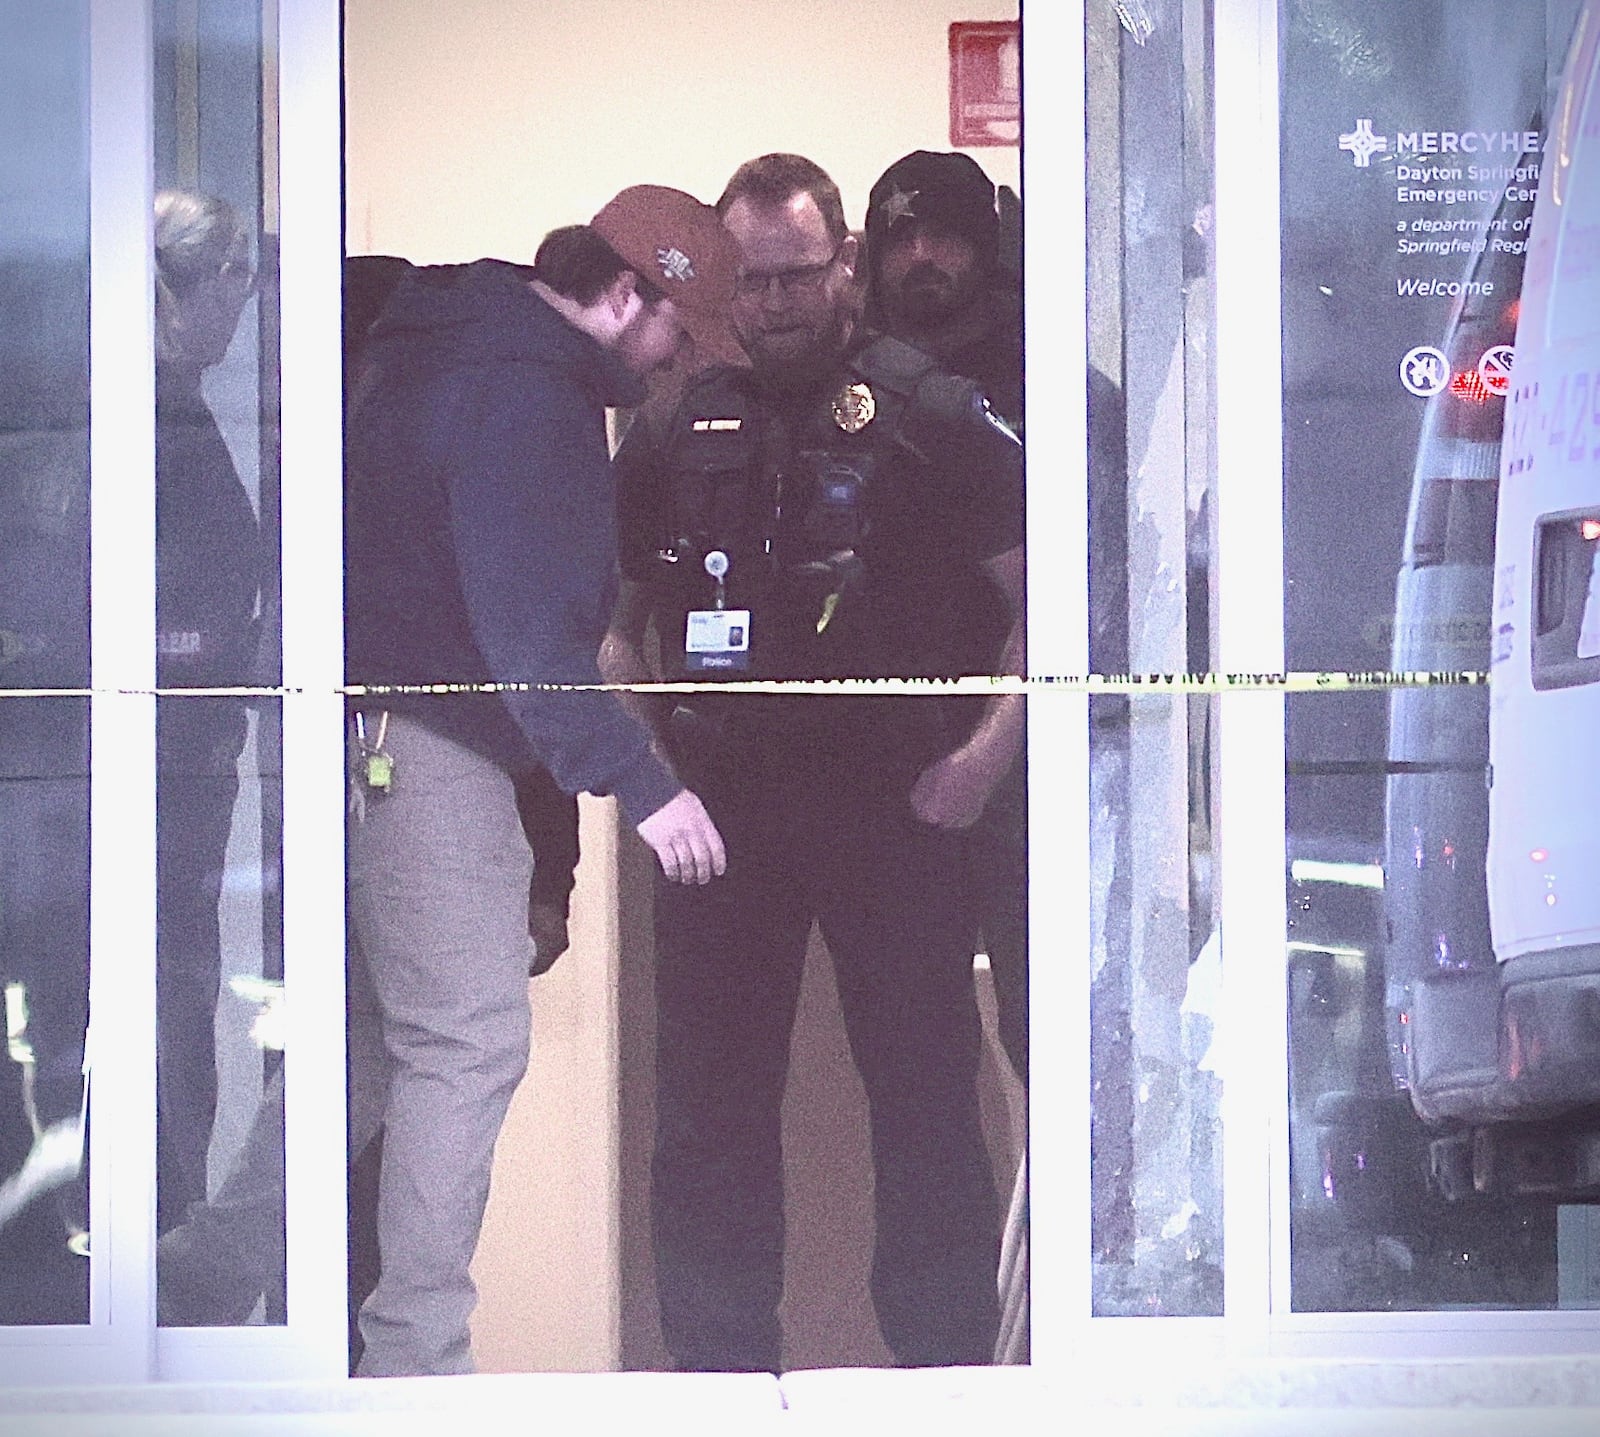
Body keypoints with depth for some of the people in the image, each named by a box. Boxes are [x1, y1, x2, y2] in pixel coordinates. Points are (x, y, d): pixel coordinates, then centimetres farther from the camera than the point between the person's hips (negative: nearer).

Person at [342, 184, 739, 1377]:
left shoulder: (444, 348, 17)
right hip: (428, 741, -11)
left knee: (373, 1034, 16)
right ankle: (416, 1354, -9)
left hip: (379, 729, 11)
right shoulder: (525, 397, -16)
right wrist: (640, 784, -25)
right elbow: (528, 629, -24)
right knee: (467, 1042, -9)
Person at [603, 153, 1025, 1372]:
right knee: (710, 1112, 7)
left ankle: (947, 1369, 10)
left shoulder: (931, 415, -2)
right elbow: (612, 613, 19)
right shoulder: (678, 428, 9)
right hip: (720, 808, 3)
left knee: (927, 1100, 0)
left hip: (893, 807, -3)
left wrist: (985, 756, -11)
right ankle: (724, 1383, 16)